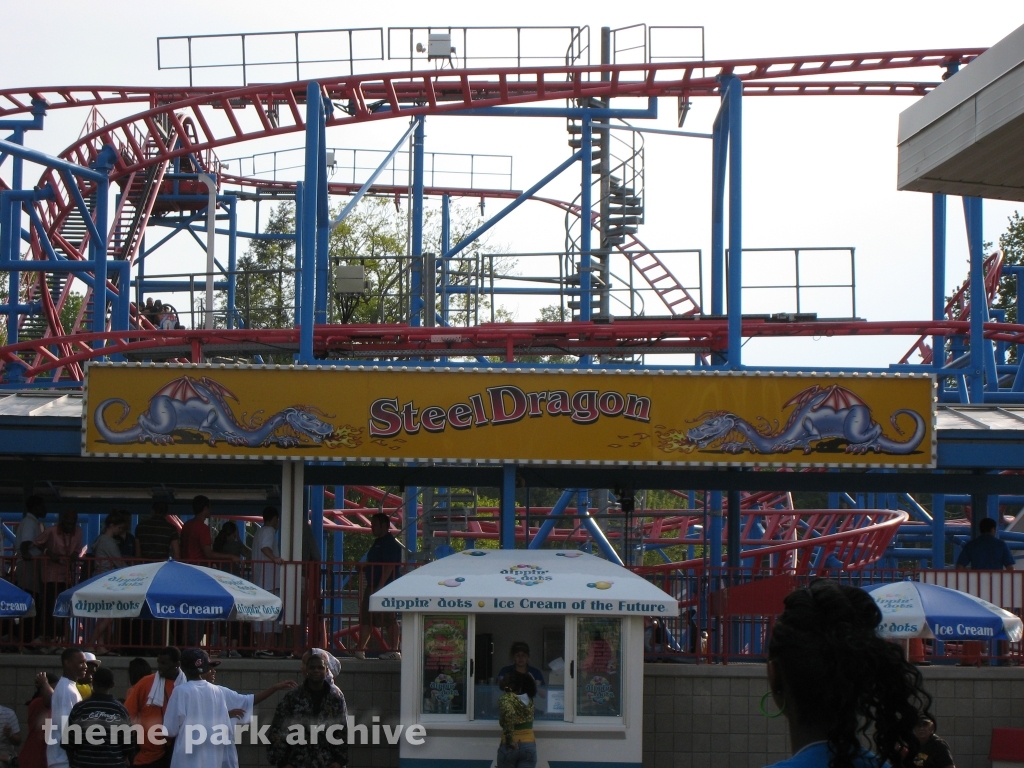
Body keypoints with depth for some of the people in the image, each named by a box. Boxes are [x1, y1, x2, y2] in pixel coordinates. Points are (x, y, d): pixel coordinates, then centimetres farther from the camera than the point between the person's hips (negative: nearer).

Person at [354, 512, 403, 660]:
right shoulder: (378, 542, 18)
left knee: (388, 620, -6)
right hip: (373, 587, 10)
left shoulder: (390, 544, -12)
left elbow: (389, 567, -19)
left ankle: (394, 651, -2)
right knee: (365, 619, 8)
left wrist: (379, 587, -23)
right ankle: (360, 649, 10)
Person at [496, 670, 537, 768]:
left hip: (511, 746, -4)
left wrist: (509, 740, -25)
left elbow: (508, 713, -31)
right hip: (529, 746, 4)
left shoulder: (505, 699, -11)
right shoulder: (528, 699, 8)